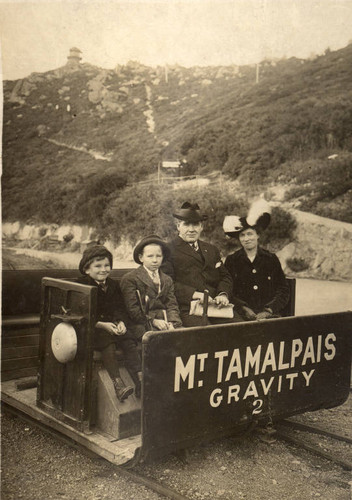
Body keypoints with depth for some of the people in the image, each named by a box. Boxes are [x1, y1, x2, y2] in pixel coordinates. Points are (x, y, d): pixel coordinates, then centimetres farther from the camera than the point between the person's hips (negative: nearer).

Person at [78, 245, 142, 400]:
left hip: (112, 326, 5)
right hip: (91, 328, -5)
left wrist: (121, 323, -10)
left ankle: (139, 379, -28)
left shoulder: (113, 285, 14)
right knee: (108, 343, -32)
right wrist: (102, 325, -21)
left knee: (129, 341, -20)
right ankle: (117, 383, -39)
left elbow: (120, 309, 12)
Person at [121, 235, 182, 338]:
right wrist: (152, 321, -13)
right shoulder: (129, 279, 5)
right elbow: (132, 308, -3)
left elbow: (172, 305, 12)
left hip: (166, 323, 5)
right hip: (145, 326, -5)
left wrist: (172, 322, -9)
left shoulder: (167, 280, 23)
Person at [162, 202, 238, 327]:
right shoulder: (169, 250, 4)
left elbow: (225, 276, 22)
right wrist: (194, 294, -17)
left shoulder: (211, 249, 25)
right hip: (188, 310, -5)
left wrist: (223, 294, 0)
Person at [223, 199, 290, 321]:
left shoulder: (271, 259, 13)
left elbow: (284, 291, 11)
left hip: (269, 314, 2)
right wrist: (244, 309, -9)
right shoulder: (231, 261, 10)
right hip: (241, 317, -1)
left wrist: (268, 310, -4)